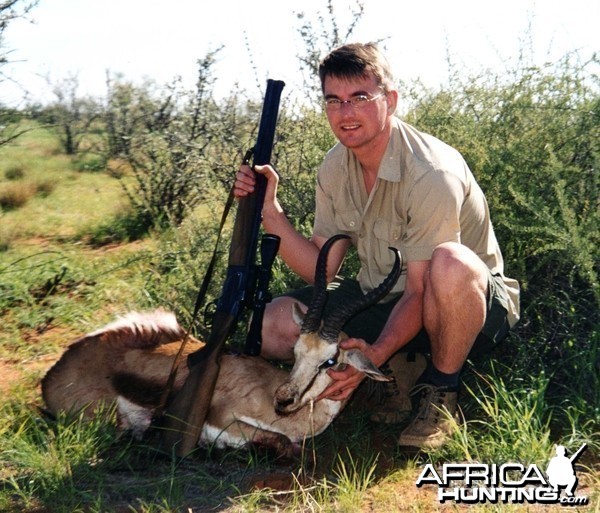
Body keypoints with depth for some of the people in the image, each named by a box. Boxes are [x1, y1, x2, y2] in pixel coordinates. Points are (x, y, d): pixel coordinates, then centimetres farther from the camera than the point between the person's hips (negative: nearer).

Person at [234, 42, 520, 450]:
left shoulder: (431, 174, -26)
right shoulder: (335, 167, -3)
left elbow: (420, 292, -25)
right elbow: (322, 268, -3)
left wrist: (375, 355, -40)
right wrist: (269, 210, -15)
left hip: (472, 305, -5)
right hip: (382, 298, 6)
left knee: (450, 264, -42)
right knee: (276, 323, -11)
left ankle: (441, 392, -13)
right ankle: (404, 375, 4)